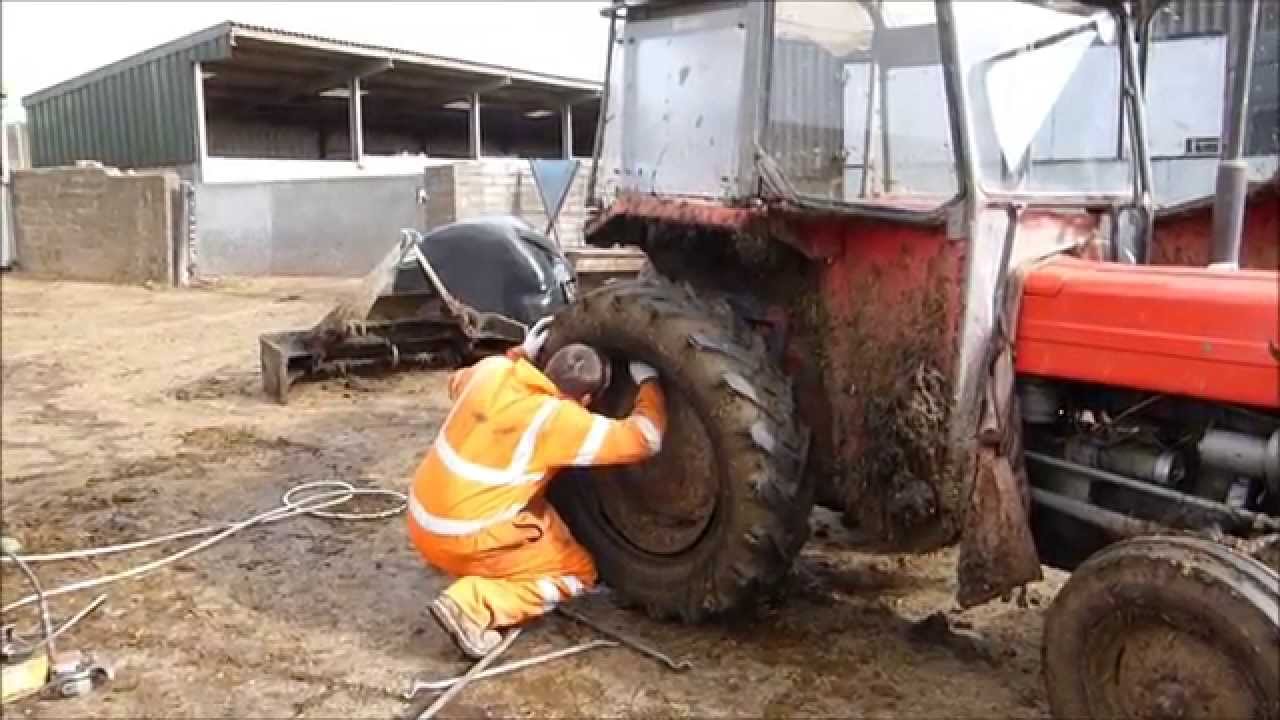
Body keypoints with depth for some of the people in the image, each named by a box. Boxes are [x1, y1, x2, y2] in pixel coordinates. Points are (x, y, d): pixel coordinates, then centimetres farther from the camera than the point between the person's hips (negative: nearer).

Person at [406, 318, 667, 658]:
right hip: (461, 540, -8)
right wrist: (649, 382, 1)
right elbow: (644, 439, -16)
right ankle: (472, 605, -9)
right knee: (579, 572, 8)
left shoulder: (492, 370, -3)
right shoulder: (557, 418, -19)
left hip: (423, 517, 8)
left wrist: (520, 353, 21)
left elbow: (457, 384, 22)